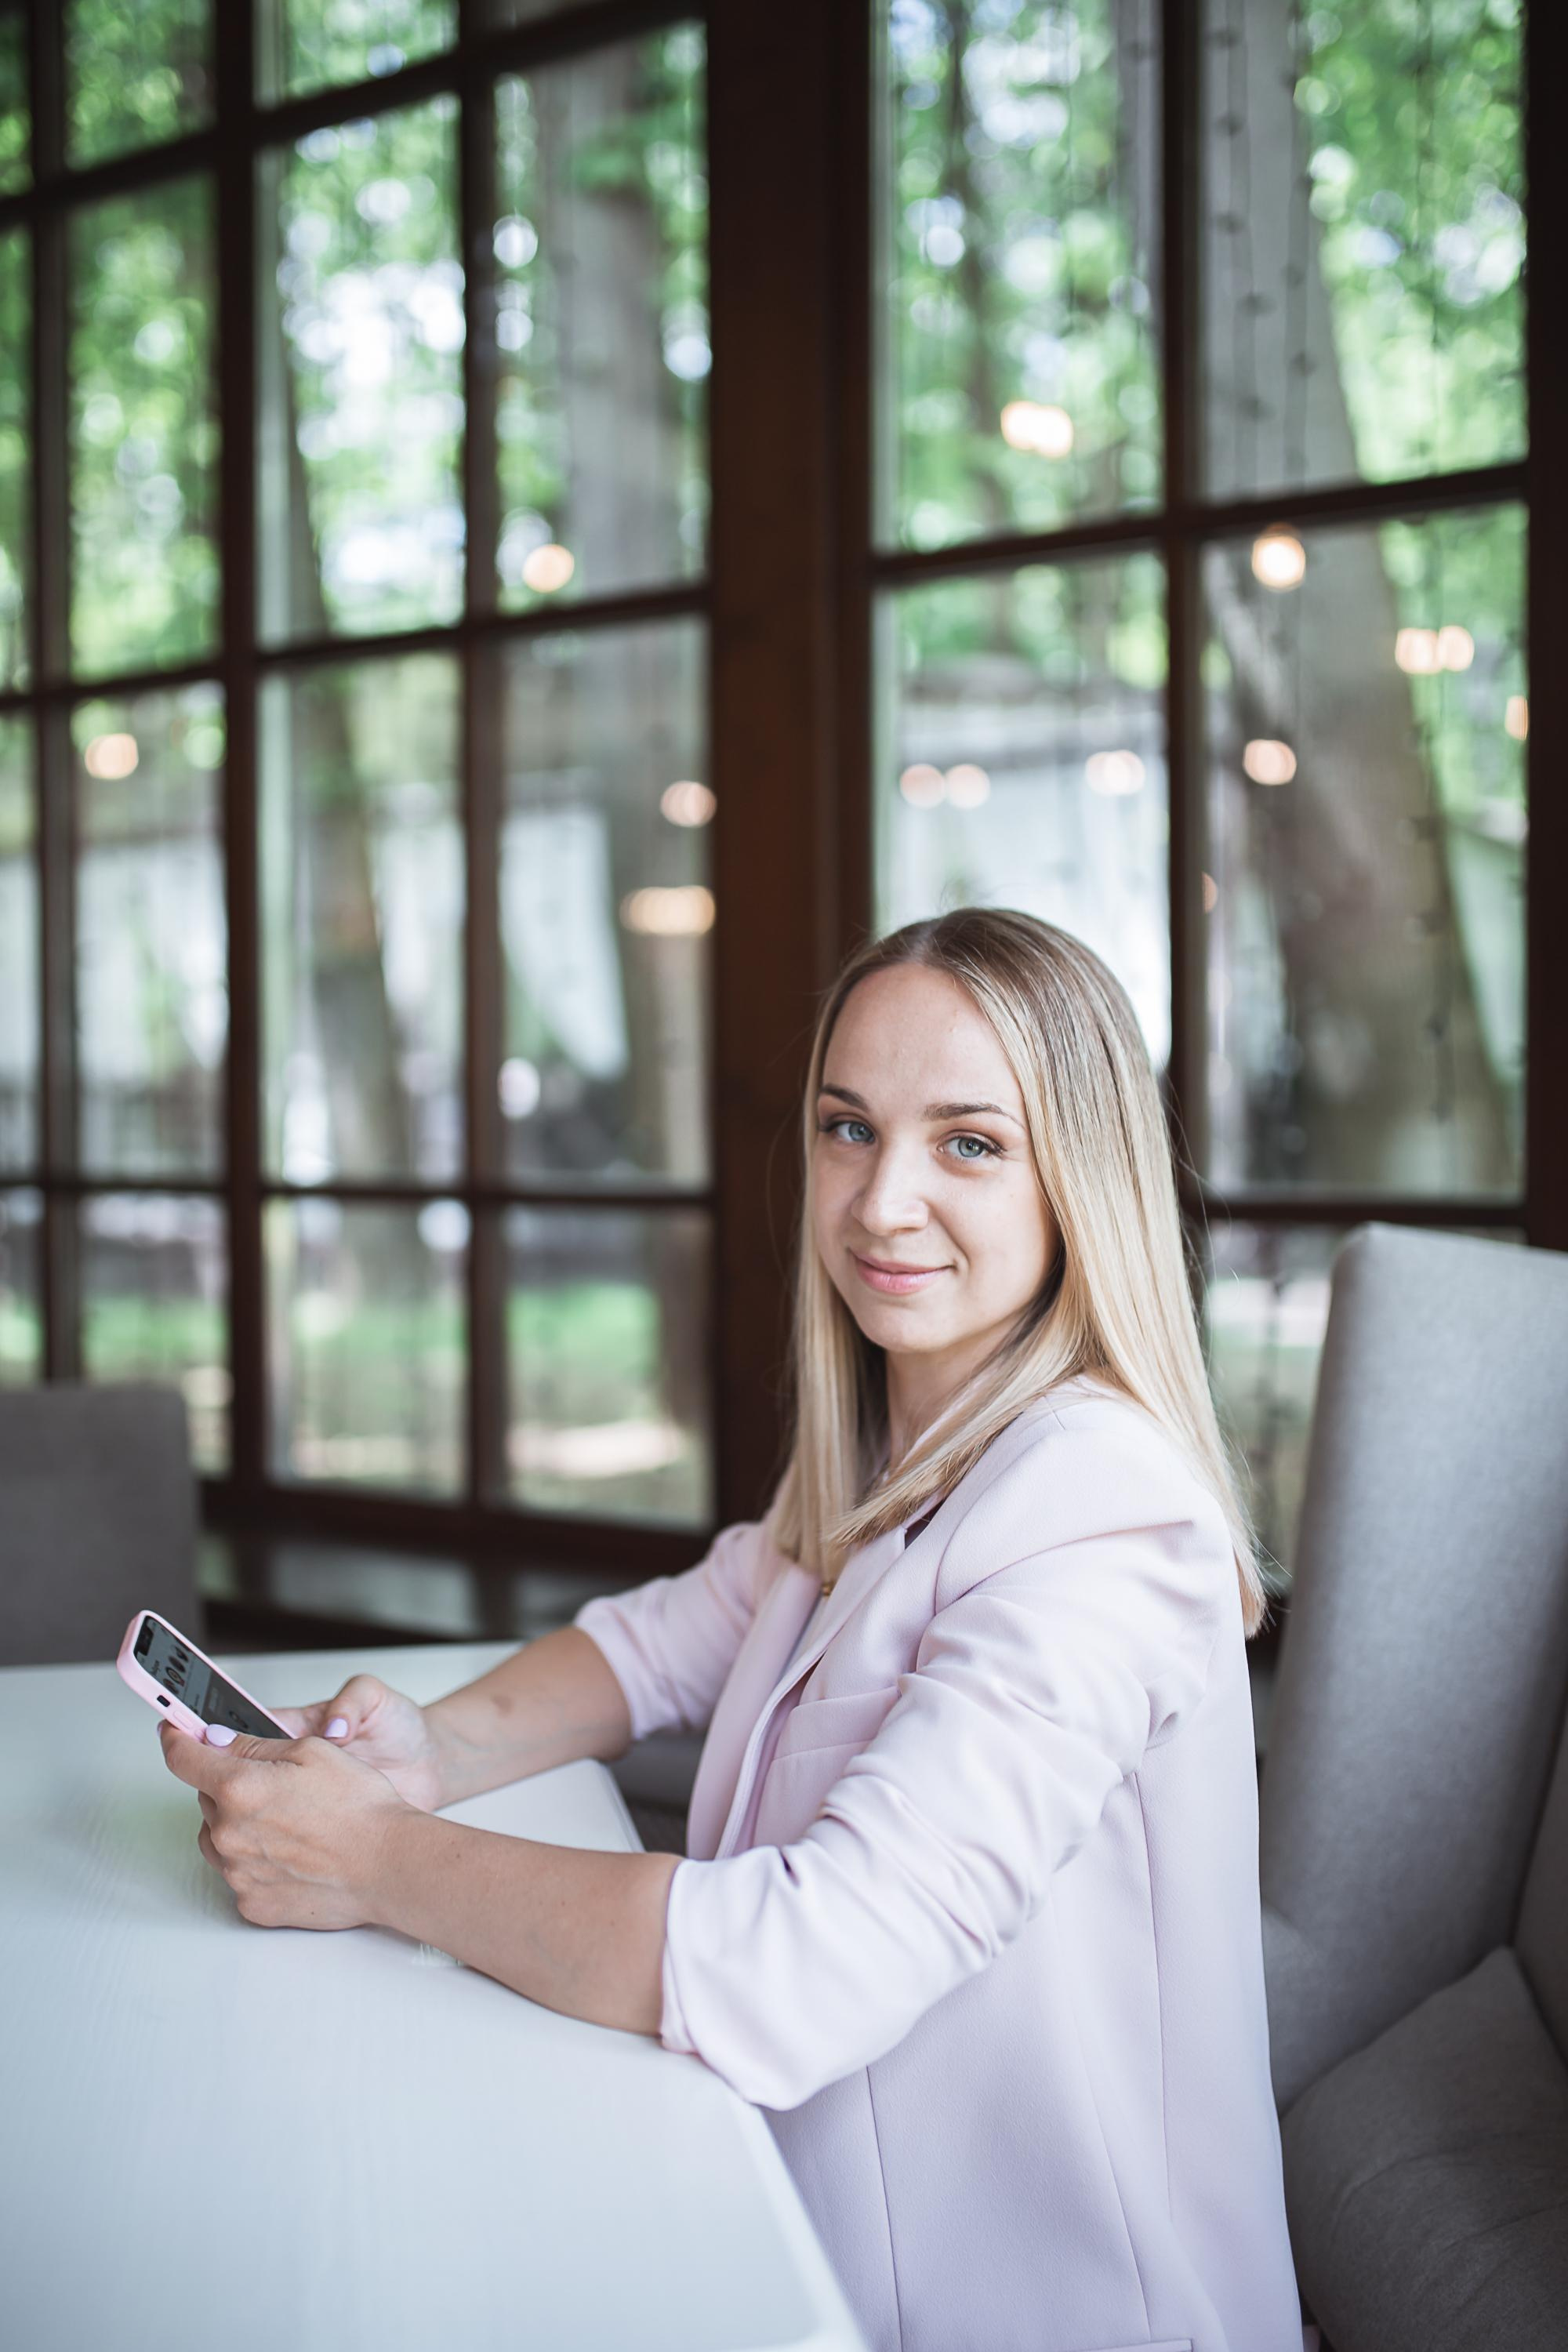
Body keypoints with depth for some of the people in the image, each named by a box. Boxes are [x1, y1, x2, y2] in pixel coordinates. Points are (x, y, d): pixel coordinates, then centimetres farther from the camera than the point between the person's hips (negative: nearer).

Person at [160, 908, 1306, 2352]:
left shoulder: (1102, 1513, -25)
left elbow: (792, 1971, -32)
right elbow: (674, 1637, 16)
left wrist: (377, 1862, -23)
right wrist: (444, 1748, -5)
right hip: (831, 2236, 7)